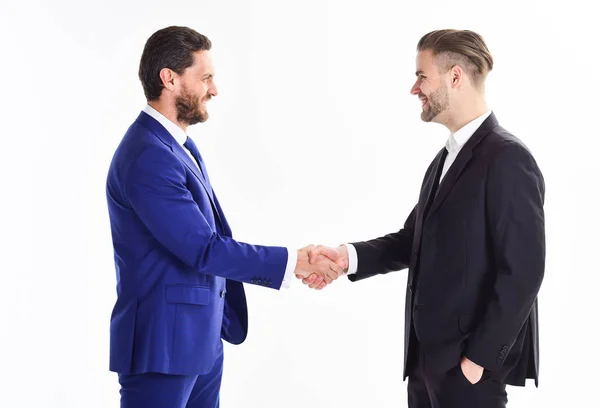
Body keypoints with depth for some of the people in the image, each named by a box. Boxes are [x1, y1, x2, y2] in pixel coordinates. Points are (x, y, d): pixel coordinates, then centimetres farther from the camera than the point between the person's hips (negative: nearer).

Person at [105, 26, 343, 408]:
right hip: (163, 341, -9)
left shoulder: (178, 144, 12)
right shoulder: (147, 156, -20)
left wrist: (295, 263, 8)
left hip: (201, 337, 9)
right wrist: (292, 260, -15)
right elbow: (204, 250, -22)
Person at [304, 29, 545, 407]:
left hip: (468, 361, -8)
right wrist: (348, 255, -4)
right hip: (430, 352, 8)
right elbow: (415, 239, 12)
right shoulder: (448, 157, 13)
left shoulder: (508, 159, -15)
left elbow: (521, 273, -19)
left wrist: (478, 359, -17)